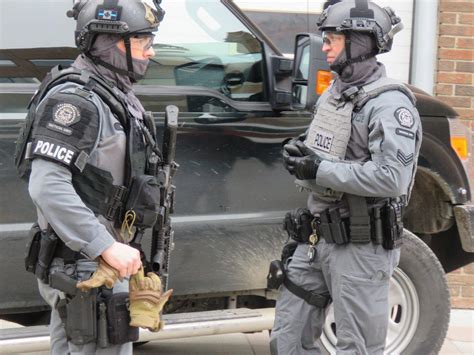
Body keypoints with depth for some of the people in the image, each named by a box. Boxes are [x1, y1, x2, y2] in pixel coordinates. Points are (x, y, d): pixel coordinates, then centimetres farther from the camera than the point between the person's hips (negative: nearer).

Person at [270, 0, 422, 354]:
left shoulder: (389, 104, -16)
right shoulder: (333, 92, 12)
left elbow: (392, 178, -28)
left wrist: (320, 170, -22)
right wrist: (299, 154, -1)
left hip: (361, 246, -9)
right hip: (316, 237, 9)